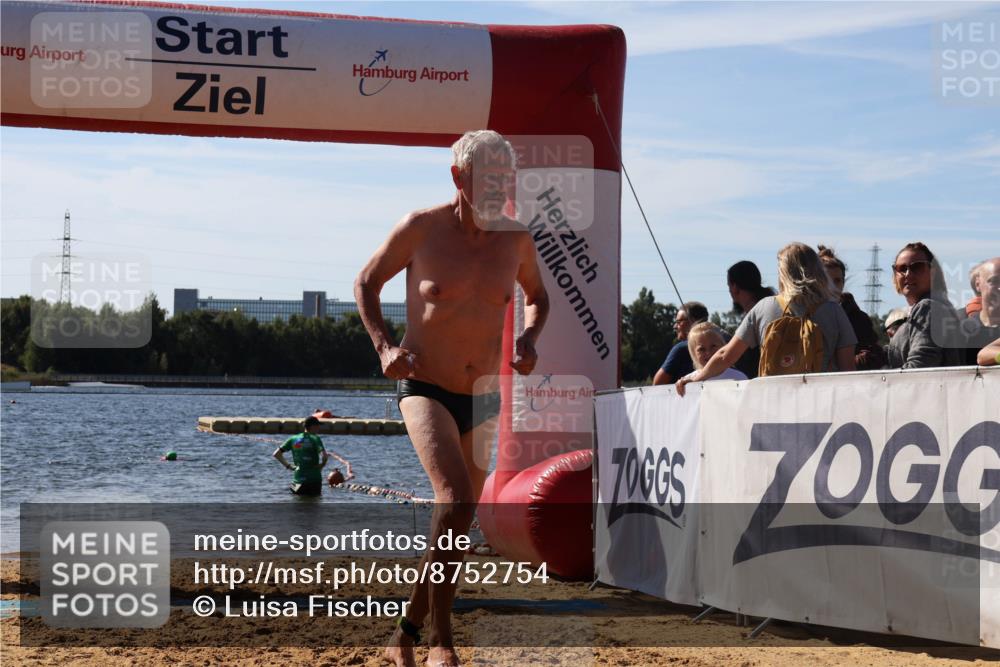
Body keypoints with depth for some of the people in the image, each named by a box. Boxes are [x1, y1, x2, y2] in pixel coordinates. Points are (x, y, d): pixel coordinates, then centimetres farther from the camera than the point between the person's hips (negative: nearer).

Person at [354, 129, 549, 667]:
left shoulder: (516, 240, 1)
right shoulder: (422, 228, -8)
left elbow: (538, 297, 21)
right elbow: (367, 282, 6)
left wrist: (528, 338, -1)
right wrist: (384, 347, -10)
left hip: (482, 400, 5)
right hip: (424, 389, -5)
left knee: (456, 527, 11)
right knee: (456, 501, -27)